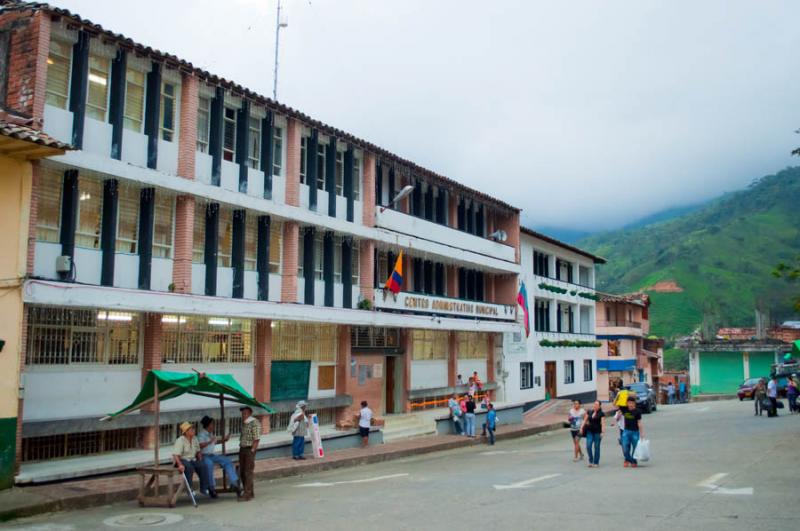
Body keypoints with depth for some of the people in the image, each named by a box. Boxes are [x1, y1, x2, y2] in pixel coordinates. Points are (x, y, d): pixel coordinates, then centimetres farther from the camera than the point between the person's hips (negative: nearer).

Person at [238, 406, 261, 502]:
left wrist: (252, 451, -18)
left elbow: (256, 439, -15)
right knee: (242, 472, 11)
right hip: (242, 449, 9)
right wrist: (241, 449, 12)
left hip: (250, 449, -9)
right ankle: (249, 492, 22)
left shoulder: (254, 423, -12)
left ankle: (247, 494, -4)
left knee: (248, 472, -7)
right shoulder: (244, 423, 13)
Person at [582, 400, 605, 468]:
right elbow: (585, 420, 12)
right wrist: (582, 427, 2)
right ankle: (591, 461, 9)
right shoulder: (589, 412, 9)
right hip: (589, 432, 3)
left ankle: (596, 463, 12)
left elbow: (603, 423, -10)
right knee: (588, 446, -6)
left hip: (597, 432, -3)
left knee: (596, 447, 3)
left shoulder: (601, 414, -3)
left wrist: (603, 432, -20)